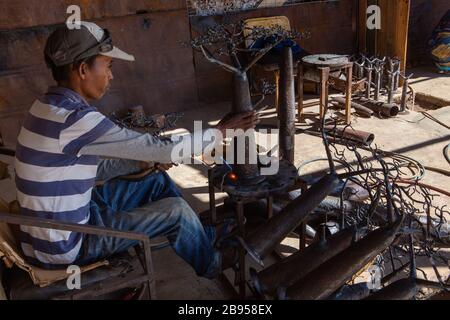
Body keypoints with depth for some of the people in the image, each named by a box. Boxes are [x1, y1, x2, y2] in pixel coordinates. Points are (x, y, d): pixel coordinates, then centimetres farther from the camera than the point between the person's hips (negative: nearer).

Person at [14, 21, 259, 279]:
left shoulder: (55, 106, 2)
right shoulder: (74, 118, -28)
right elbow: (165, 150, -24)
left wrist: (149, 161, 0)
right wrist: (220, 130, -12)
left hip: (62, 218, 9)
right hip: (63, 246, -9)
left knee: (158, 181, 11)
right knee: (176, 210, -7)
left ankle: (204, 235, 31)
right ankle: (210, 263, 23)